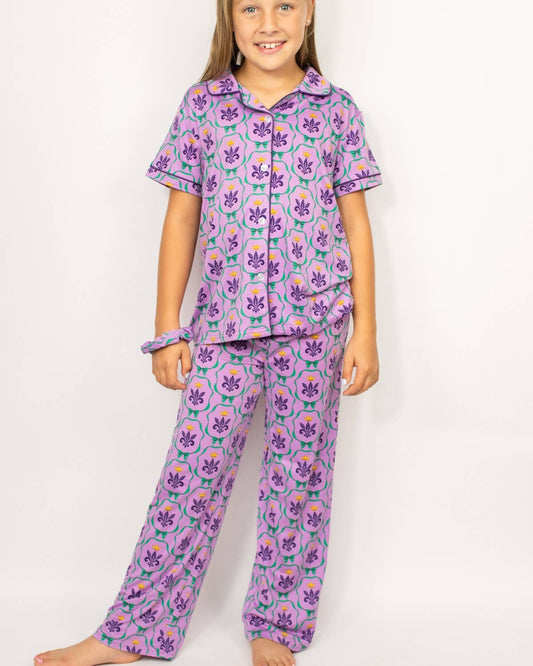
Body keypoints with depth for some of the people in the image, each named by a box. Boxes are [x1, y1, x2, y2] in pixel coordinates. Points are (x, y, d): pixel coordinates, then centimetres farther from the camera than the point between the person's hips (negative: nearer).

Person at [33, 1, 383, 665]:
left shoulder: (336, 108, 3)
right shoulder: (203, 103, 4)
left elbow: (355, 224, 5)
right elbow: (181, 220, 6)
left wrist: (364, 330, 1)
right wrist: (167, 330, 3)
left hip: (315, 323, 0)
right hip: (224, 320, 0)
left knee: (299, 473, 7)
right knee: (193, 471, 2)